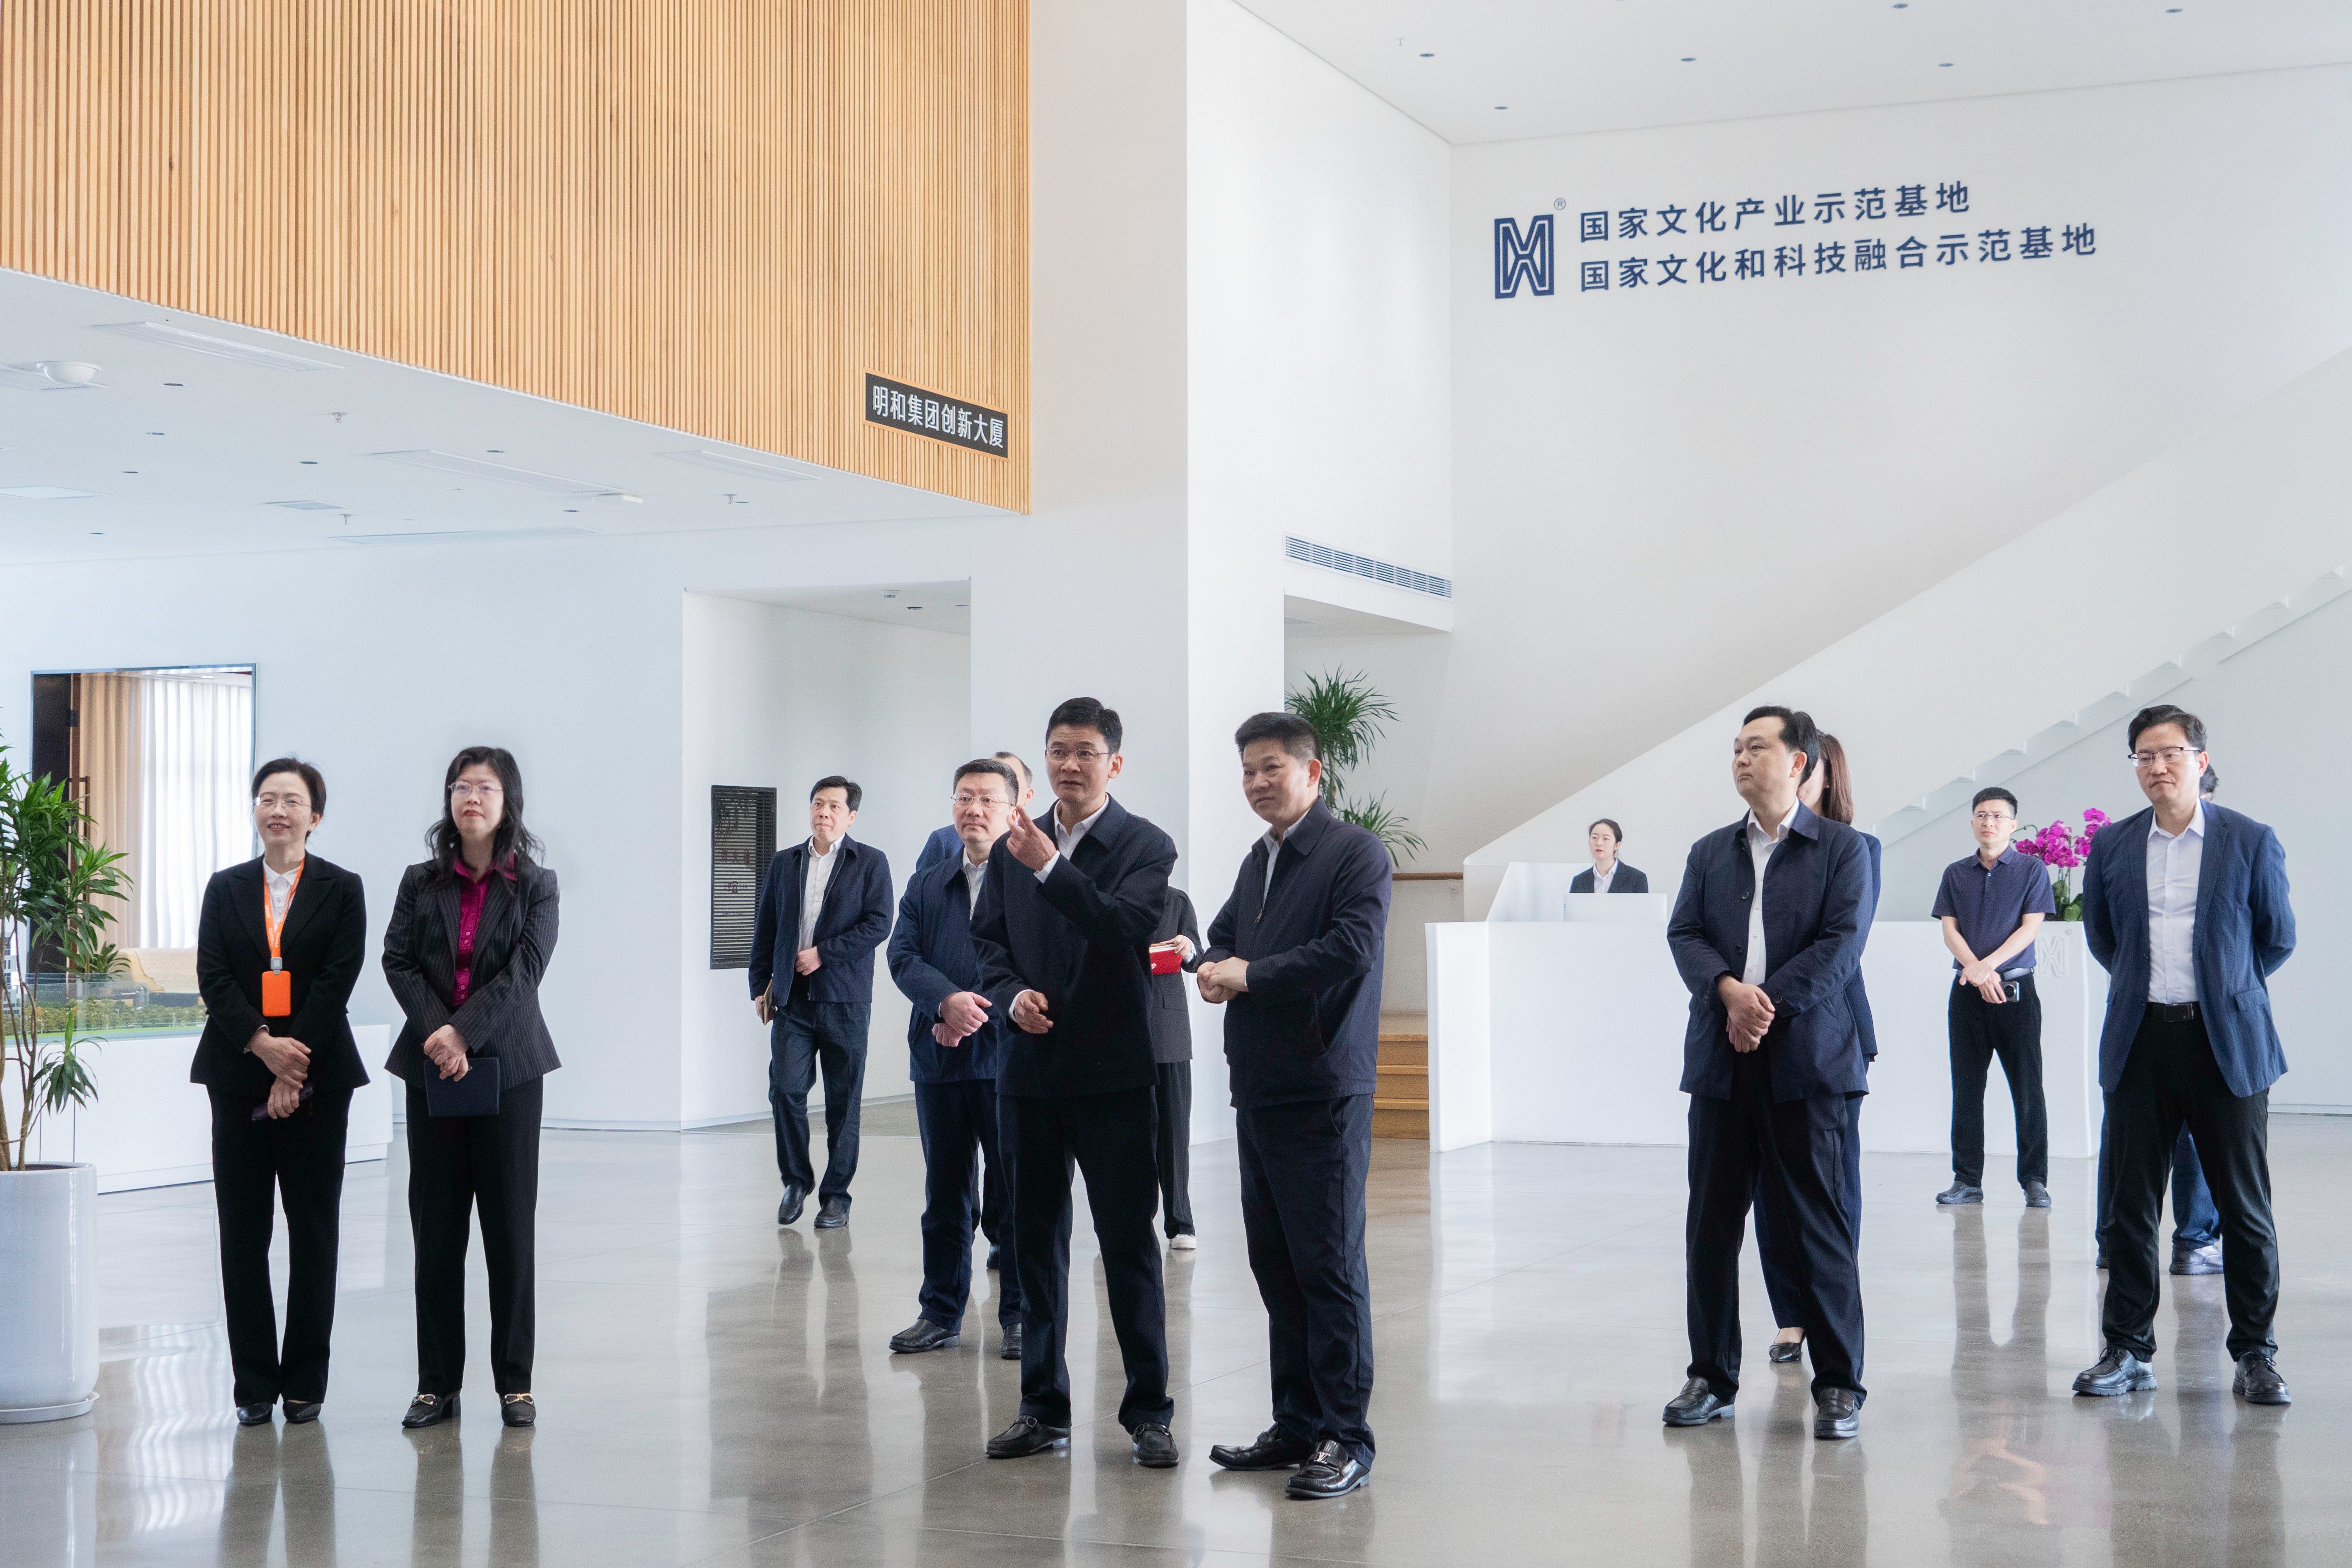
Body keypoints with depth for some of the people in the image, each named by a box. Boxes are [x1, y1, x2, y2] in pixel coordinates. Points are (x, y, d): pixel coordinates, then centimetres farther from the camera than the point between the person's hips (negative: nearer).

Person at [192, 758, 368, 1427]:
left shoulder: (341, 890, 4)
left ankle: (305, 1381, 9)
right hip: (239, 1077, 2)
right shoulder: (226, 889, 10)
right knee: (243, 1231, 2)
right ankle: (254, 1382, 8)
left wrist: (295, 1065, -14)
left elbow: (337, 982, -5)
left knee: (314, 1229, 2)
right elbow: (213, 977, 0)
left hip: (316, 1078, -2)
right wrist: (262, 1043, -15)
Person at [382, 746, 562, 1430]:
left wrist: (465, 1033, -19)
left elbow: (523, 970, -9)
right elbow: (398, 962, -1)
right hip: (431, 1067, 2)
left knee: (511, 1225, 1)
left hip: (508, 1066, -2)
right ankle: (437, 1384, 9)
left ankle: (515, 1381, 8)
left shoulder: (535, 886, 2)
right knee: (435, 1227, 3)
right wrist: (439, 1034, -16)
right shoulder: (421, 882, 8)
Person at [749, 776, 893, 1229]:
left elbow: (878, 923, -7)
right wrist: (760, 986, 11)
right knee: (785, 1089, -7)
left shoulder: (870, 863, 3)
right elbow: (765, 929, 17)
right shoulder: (784, 863, 14)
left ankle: (836, 1196, 9)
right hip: (792, 1001, 3)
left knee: (843, 1102, 1)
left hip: (844, 1000, -2)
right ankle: (796, 1180, 11)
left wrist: (823, 952, -12)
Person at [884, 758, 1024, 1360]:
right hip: (940, 1062, 4)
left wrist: (977, 1014, -14)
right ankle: (941, 1313, 19)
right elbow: (903, 956, 3)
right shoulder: (926, 886, 14)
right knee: (944, 1192, 11)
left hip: (1010, 1058, -4)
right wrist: (948, 1001, -15)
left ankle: (1020, 1316, 9)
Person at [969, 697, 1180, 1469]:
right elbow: (989, 942, 13)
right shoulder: (1012, 850, 12)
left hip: (1113, 1074, -4)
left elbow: (1127, 928, -17)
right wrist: (1012, 996, -6)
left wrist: (1051, 868, -22)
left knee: (1129, 1242, -3)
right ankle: (1043, 1408, 18)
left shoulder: (1146, 846, -2)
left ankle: (1149, 1411, 6)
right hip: (1033, 1071, 5)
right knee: (1037, 1241, 9)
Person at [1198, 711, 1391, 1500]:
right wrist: (1216, 967, 1)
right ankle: (1298, 1423, 20)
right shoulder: (1259, 859, 18)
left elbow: (1352, 948, -19)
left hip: (1324, 1088, -8)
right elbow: (1223, 934, 25)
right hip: (1260, 1087, 9)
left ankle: (1346, 1436, 0)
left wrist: (1252, 975, -14)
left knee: (1329, 1259, -6)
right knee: (1273, 1257, 12)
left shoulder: (1356, 854, -8)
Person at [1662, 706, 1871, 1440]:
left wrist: (1770, 1003, -14)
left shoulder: (1842, 848, 3)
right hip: (1721, 1059, 4)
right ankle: (1712, 1377, 15)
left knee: (1814, 1223, -3)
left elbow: (1842, 943, -7)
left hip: (1805, 1058, -4)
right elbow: (1683, 934, 5)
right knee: (1711, 1222, 6)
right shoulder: (1710, 852, 16)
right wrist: (1730, 991, -14)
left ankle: (1839, 1385, 5)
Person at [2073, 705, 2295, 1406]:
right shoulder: (2112, 846, 6)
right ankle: (2128, 1349, 14)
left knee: (2245, 1208, 2)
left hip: (2227, 1043, -2)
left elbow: (2277, 938, 9)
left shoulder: (2251, 842, -1)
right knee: (2129, 1206, 5)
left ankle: (2255, 1355, 12)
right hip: (2140, 1041, 2)